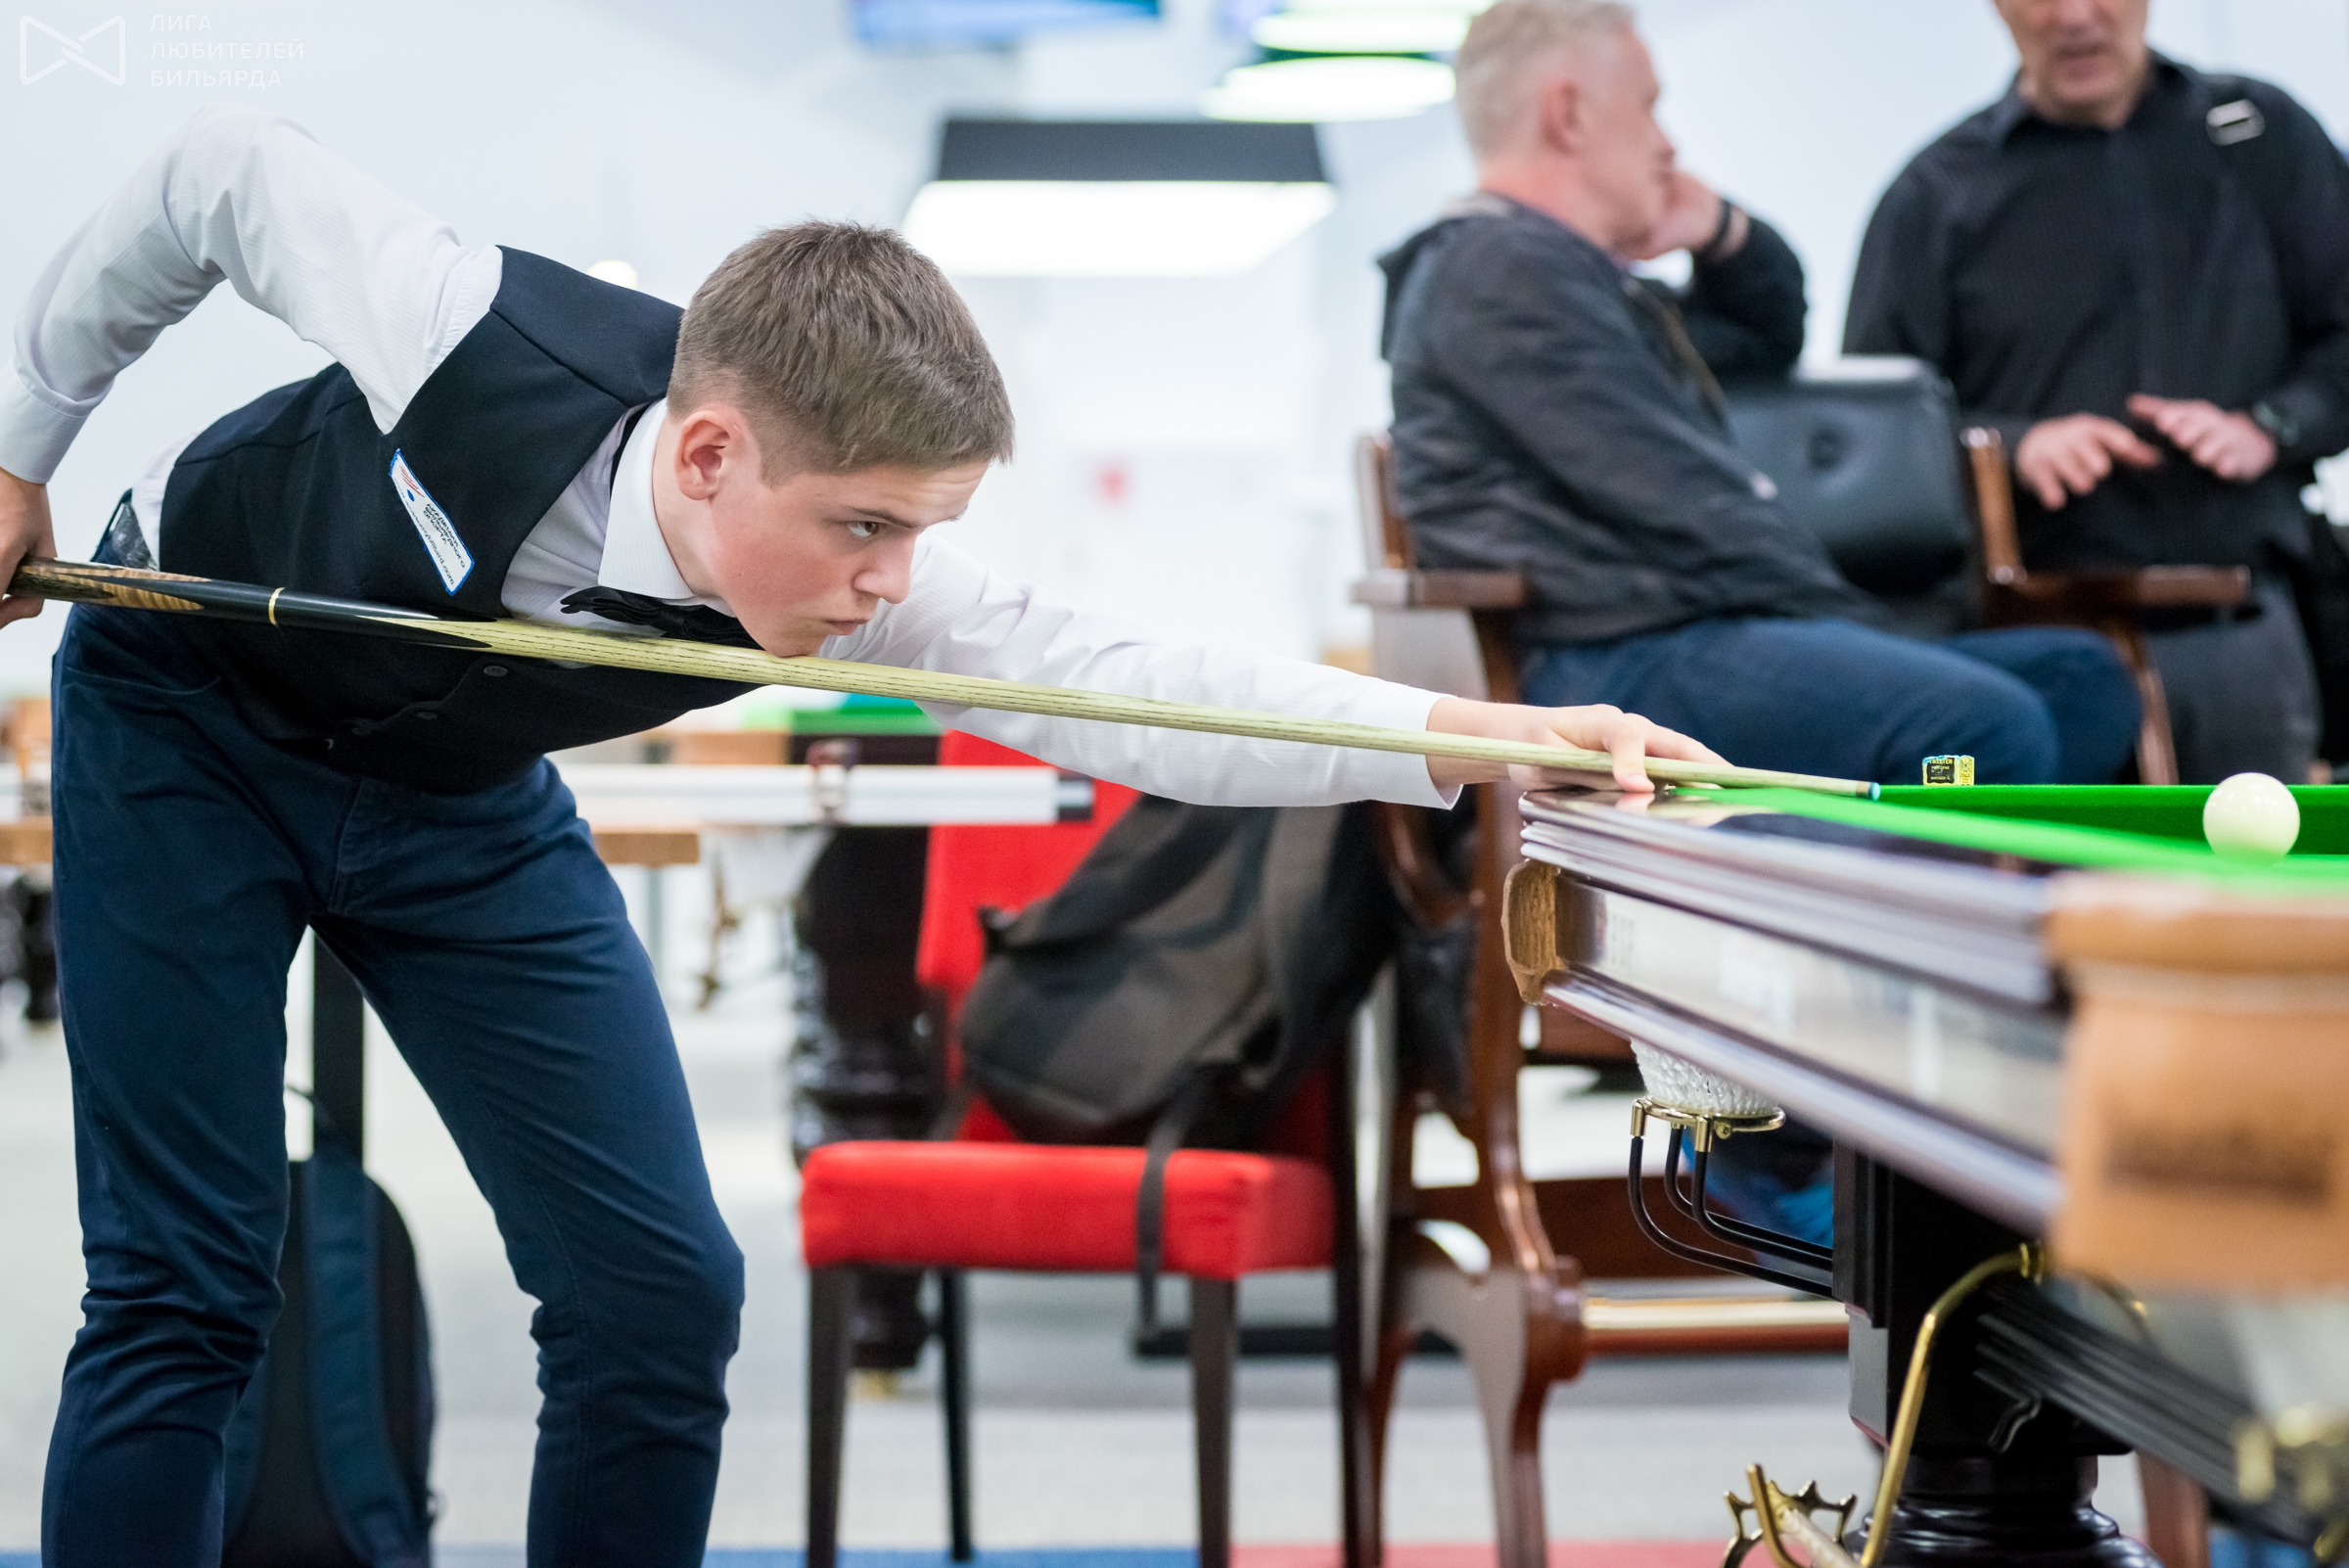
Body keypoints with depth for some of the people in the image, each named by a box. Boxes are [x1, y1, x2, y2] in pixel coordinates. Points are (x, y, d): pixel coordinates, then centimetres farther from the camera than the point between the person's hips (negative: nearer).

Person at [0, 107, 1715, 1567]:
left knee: (658, 1291, -6)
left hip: (459, 804, 4)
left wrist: (1469, 732, -55)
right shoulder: (471, 338, -37)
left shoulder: (860, 571, -29)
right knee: (186, 1288, -10)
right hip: (186, 720, -3)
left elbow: (1119, 686, -41)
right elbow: (222, 171, -19)